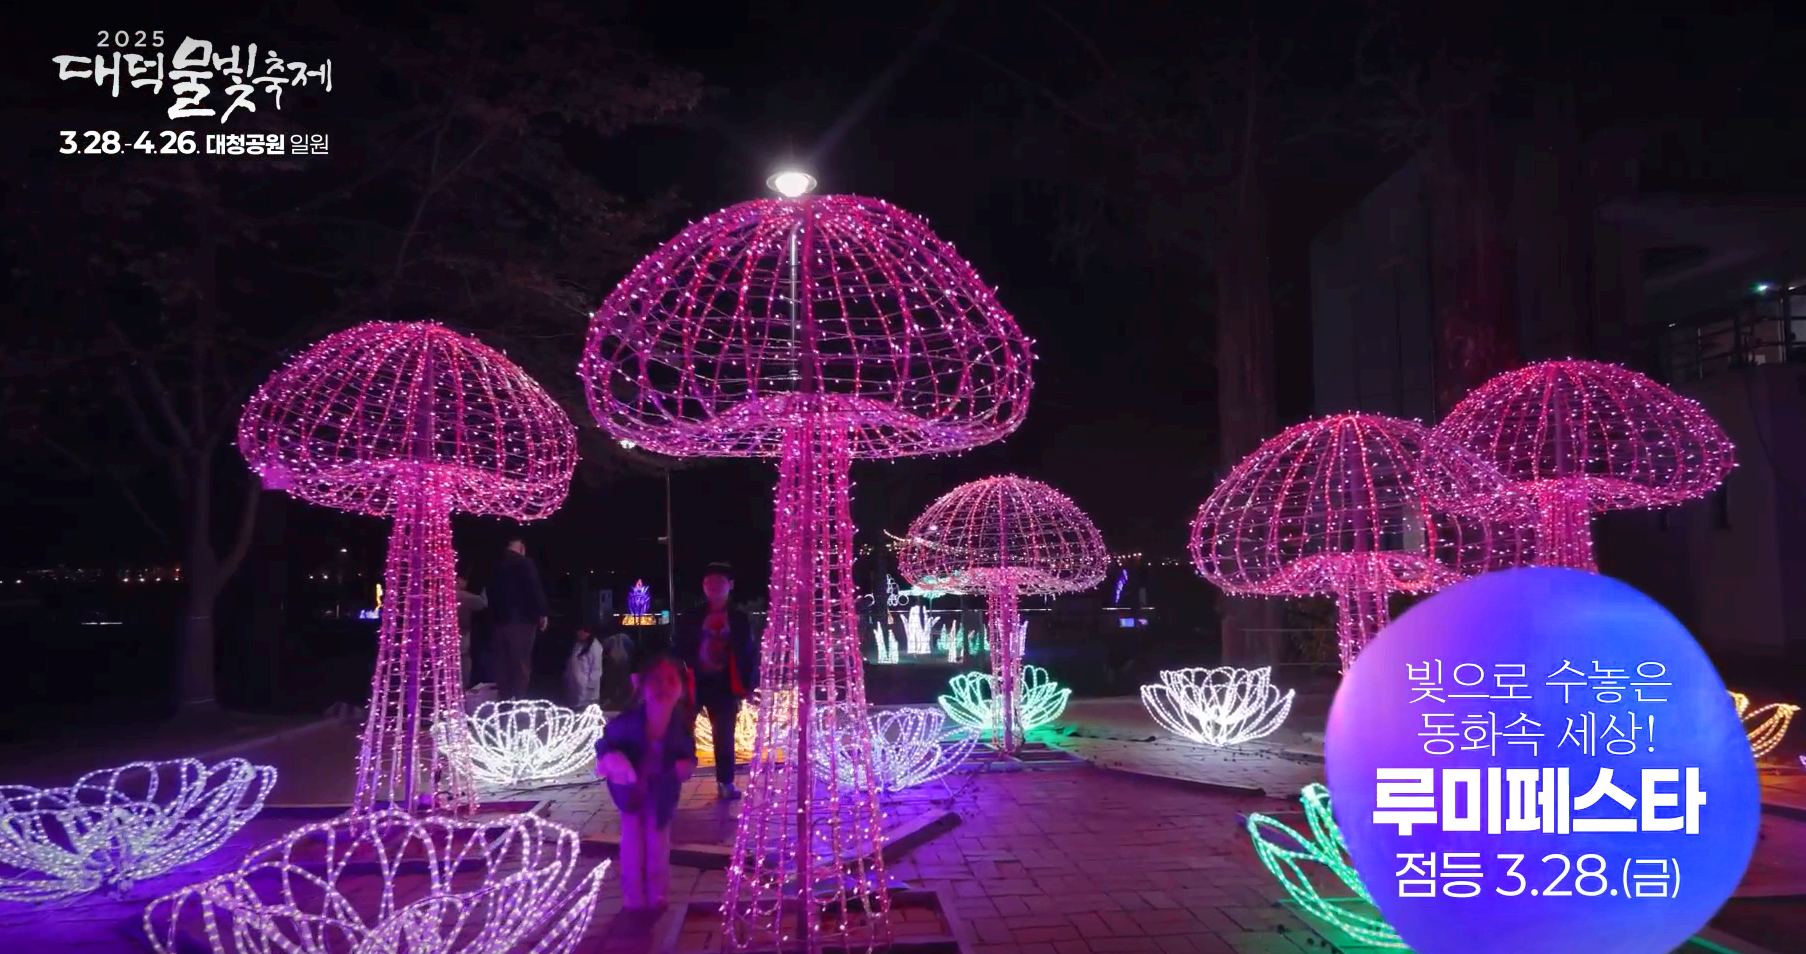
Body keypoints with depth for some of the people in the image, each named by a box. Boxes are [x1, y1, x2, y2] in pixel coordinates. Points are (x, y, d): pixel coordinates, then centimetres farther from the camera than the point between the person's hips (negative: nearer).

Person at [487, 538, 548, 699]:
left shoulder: (496, 566, 13)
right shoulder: (524, 563, -5)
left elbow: (491, 593, 15)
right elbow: (535, 589, -13)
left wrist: (493, 617, 18)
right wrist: (542, 613, -7)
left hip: (499, 620, 6)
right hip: (522, 619, -6)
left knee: (503, 663, 9)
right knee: (521, 663, -4)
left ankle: (504, 699, 10)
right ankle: (518, 699, -7)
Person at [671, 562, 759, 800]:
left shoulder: (740, 620, 3)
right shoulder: (689, 618, 2)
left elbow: (749, 653, 3)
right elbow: (678, 650, 2)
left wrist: (748, 685, -4)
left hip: (724, 685, 0)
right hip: (694, 683, 0)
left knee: (724, 735, 5)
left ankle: (725, 782, 15)